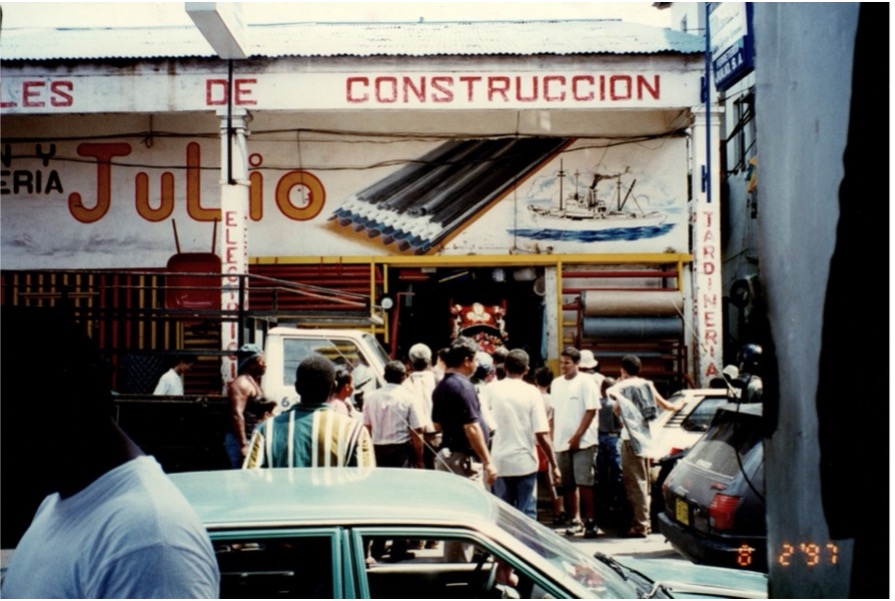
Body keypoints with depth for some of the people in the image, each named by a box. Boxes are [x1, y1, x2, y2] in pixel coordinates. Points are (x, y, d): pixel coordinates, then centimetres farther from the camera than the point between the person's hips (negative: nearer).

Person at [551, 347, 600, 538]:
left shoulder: (586, 381, -5)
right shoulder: (556, 383, 13)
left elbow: (591, 410, -9)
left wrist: (577, 436, -13)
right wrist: (552, 437, 9)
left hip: (583, 441, -5)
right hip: (561, 442, 6)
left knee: (584, 483, -9)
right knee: (568, 484, 8)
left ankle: (590, 521, -2)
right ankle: (575, 520, 17)